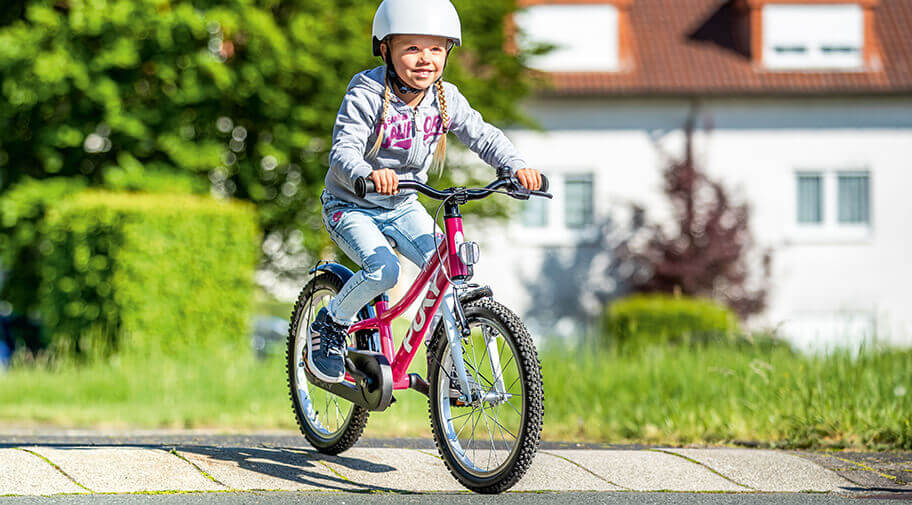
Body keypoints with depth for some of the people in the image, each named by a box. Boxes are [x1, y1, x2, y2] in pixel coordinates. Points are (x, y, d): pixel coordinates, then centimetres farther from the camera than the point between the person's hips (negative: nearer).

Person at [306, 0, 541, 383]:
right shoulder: (366, 96, -22)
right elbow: (343, 151, -31)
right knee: (383, 270, -29)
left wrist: (516, 166, -26)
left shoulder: (446, 99, -6)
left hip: (402, 208, 5)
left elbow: (483, 136, -6)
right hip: (351, 208, -5)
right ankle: (330, 325, -2)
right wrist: (369, 174, -53)